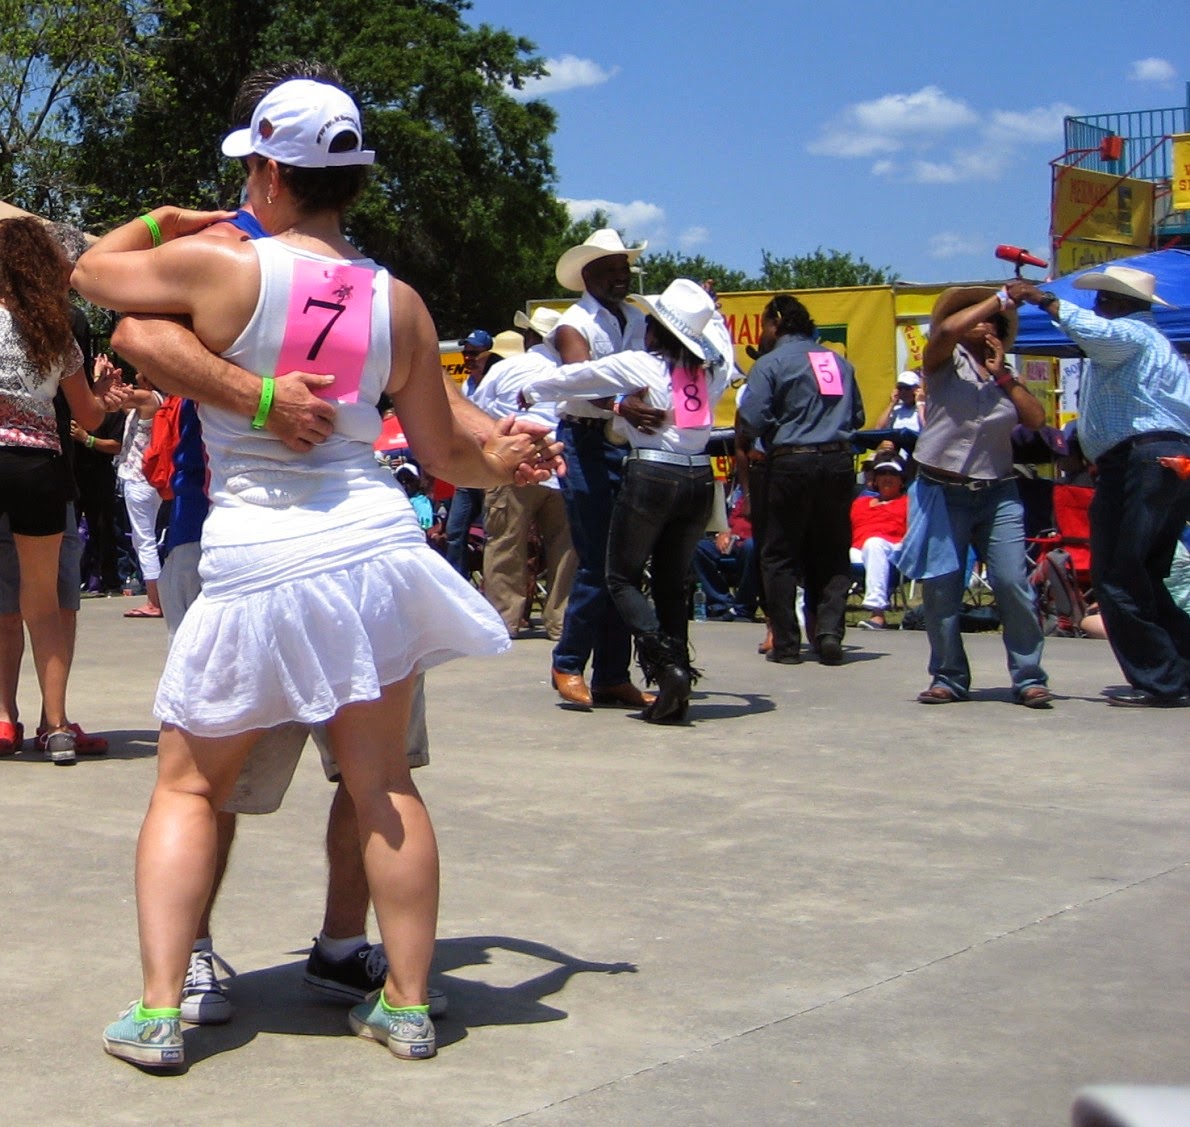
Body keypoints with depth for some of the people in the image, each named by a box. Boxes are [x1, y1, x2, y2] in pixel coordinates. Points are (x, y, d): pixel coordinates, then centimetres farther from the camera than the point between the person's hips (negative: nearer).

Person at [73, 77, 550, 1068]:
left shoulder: (216, 264, -7)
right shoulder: (398, 302, 3)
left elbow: (90, 270, 10)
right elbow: (447, 452, 10)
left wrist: (165, 219, 27)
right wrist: (508, 465, 32)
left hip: (256, 567, -3)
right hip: (374, 545, 3)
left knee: (188, 785, 12)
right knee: (381, 782, 13)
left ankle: (159, 1011, 8)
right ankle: (408, 1006, 19)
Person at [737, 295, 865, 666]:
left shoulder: (770, 363, -5)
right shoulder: (840, 362, 10)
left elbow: (751, 421, -11)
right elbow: (857, 417, 17)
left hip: (792, 463, -4)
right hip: (838, 461, 4)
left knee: (780, 555, 6)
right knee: (833, 553, 12)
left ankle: (786, 643, 5)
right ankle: (830, 630, -1)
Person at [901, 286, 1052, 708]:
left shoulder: (1005, 374, 17)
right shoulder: (945, 360, 4)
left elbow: (1036, 418, 3)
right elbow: (947, 328, -19)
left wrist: (1002, 374, 0)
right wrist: (998, 298, -8)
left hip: (998, 494, 3)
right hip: (943, 493, -3)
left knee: (1013, 583, -6)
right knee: (941, 589, -1)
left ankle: (1028, 678, -1)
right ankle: (949, 678, 9)